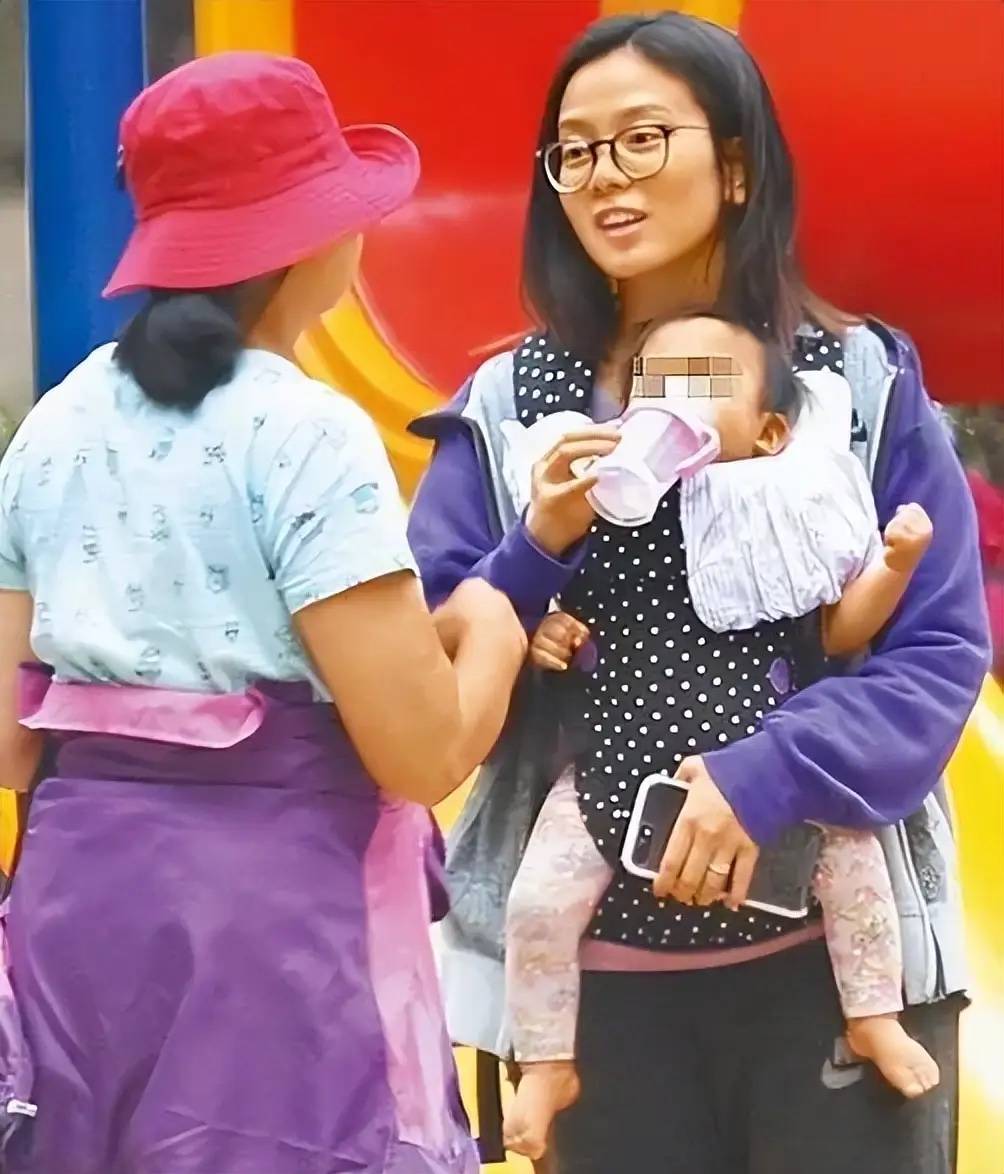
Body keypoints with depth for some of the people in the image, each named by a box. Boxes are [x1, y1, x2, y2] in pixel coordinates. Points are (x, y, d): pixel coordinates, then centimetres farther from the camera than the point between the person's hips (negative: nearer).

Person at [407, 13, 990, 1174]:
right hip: (599, 968, 1)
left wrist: (769, 776, -19)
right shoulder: (505, 408, 0)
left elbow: (943, 649, -5)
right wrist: (536, 554, -17)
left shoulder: (864, 382, -2)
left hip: (837, 953, -1)